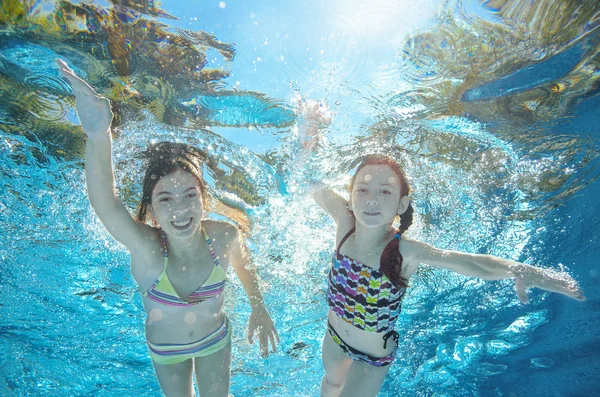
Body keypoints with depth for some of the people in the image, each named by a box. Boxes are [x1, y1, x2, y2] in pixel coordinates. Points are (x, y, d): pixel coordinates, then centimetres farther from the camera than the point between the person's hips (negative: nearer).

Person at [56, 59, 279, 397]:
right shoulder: (147, 249, -36)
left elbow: (245, 267, -8)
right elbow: (104, 202, -55)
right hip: (165, 349, 0)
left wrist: (259, 309, -2)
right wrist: (99, 137, -70)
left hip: (215, 338, 1)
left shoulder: (225, 236, -31)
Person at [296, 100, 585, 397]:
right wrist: (309, 130, -39)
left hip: (373, 357, -3)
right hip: (334, 336, 4)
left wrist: (521, 272, -56)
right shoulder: (345, 222, -27)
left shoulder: (404, 251, -34)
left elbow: (477, 264, -38)